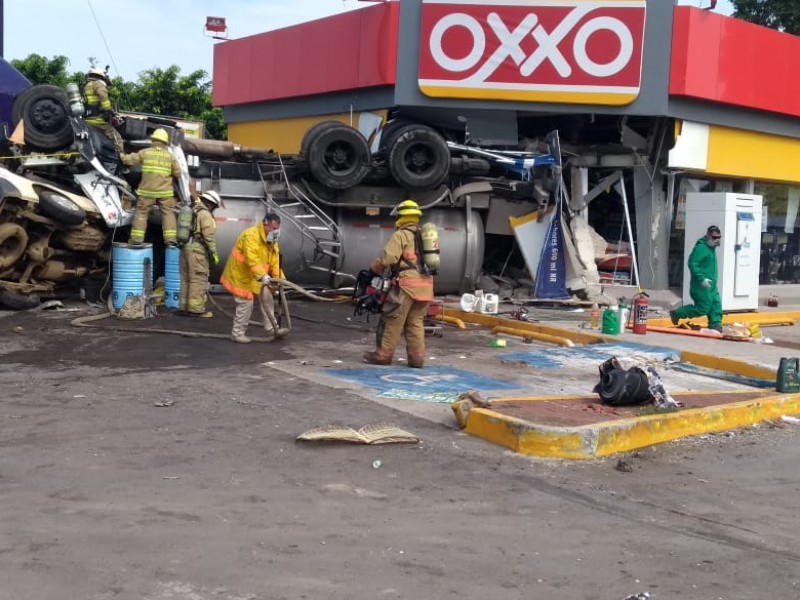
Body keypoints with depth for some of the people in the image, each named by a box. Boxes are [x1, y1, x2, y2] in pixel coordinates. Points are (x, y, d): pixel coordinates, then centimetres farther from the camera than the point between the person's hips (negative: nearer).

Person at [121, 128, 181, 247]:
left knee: (141, 212, 8)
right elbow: (178, 173, 4)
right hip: (165, 191, 0)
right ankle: (170, 238, -1)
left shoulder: (145, 152, 0)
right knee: (168, 213, 6)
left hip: (147, 190, 0)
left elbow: (129, 160, 7)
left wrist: (122, 156, 27)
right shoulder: (170, 156, 3)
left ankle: (136, 238, 5)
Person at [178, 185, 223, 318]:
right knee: (199, 279, -6)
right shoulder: (205, 213, -10)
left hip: (186, 247, 9)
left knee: (186, 278, 13)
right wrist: (214, 253, -13)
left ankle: (184, 307, 19)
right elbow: (209, 236, -14)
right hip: (197, 249, -9)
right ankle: (196, 309, -6)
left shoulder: (192, 209, 15)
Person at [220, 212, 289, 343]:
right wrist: (262, 275, -46)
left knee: (266, 298, 5)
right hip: (240, 274, -9)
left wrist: (279, 277, -17)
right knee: (246, 303, -9)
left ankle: (271, 329, 12)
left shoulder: (272, 241, 4)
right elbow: (252, 259, -37)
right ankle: (237, 333, 4)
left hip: (255, 277, 9)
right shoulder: (251, 236, -26)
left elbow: (275, 262, -2)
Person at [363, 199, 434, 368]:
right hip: (425, 285, 7)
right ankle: (417, 358, 7)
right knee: (416, 323, 11)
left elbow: (388, 258, -15)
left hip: (406, 284, -7)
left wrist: (372, 270, -1)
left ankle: (383, 354, 5)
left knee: (392, 321, 1)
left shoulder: (400, 235, -5)